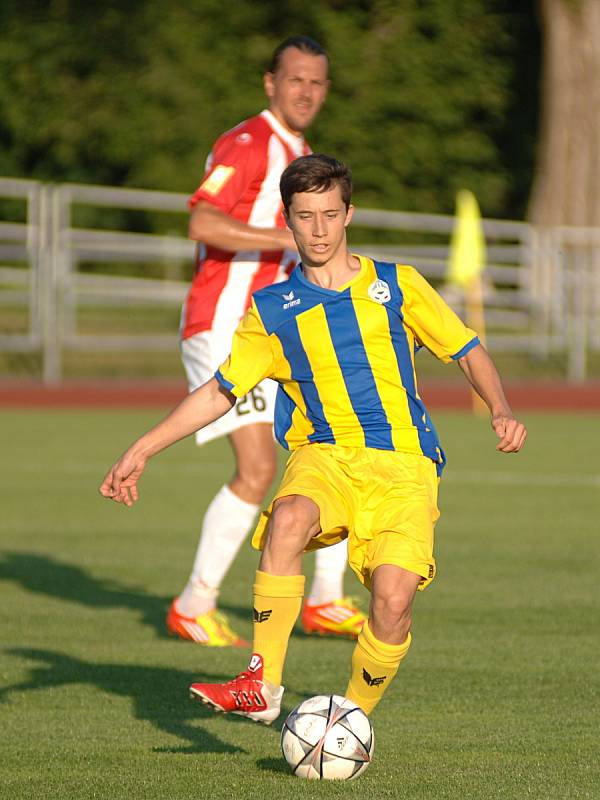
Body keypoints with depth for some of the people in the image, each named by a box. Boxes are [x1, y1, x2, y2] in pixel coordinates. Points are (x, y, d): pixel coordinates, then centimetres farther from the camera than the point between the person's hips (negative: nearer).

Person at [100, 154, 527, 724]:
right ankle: (262, 686, -31)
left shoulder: (396, 286, 10)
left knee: (394, 599, -24)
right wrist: (140, 452, 11)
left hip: (402, 463, -1)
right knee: (289, 518, -36)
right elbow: (220, 392, 17)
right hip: (325, 457, 1)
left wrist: (501, 411, -3)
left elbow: (468, 353, 15)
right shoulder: (272, 309, 13)